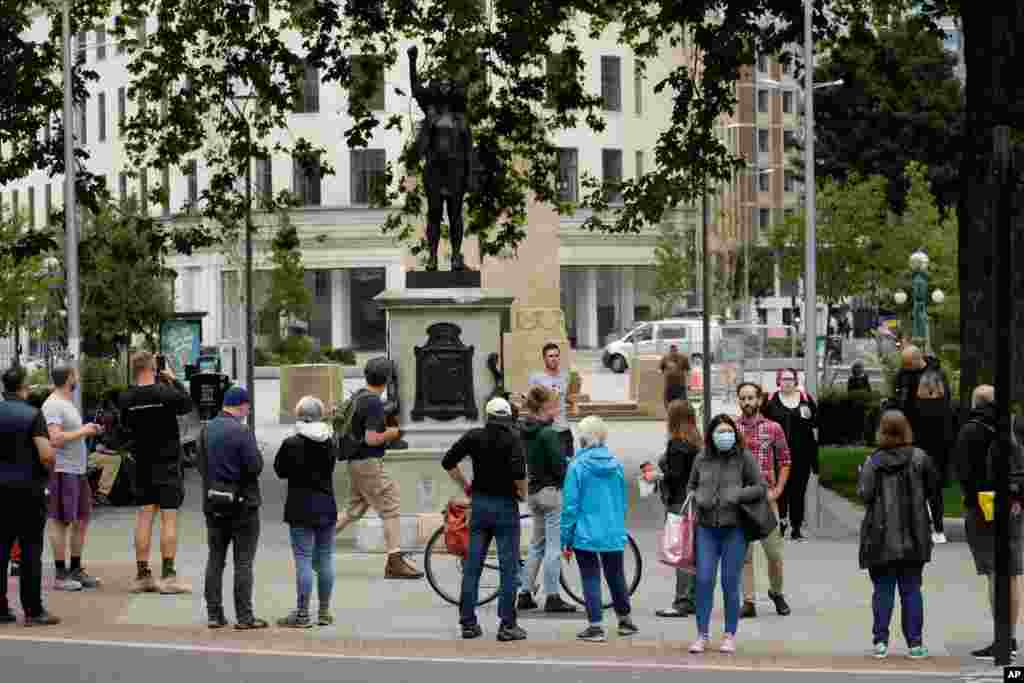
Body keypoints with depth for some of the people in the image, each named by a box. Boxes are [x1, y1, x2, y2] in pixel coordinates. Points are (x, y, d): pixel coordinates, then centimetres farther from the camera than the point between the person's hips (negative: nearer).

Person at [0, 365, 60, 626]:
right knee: (31, 551, 0)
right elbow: (46, 454, -19)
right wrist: (48, 471, 1)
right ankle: (33, 611, 1)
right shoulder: (32, 414, -12)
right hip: (28, 488, -4)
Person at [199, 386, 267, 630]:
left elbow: (201, 465, 10)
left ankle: (214, 614, 12)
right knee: (243, 561, 0)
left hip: (213, 502, 6)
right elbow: (255, 467, -17)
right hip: (242, 502, -6)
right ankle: (244, 616, 0)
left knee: (215, 559, 12)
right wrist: (256, 452, 1)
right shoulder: (241, 431, -16)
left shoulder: (207, 430, 5)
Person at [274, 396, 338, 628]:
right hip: (327, 506, 5)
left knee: (303, 560, -4)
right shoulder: (330, 442, 3)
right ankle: (324, 612, 16)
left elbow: (280, 470, -2)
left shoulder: (292, 444, -13)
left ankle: (302, 613, -4)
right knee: (325, 559, 10)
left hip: (301, 508, -5)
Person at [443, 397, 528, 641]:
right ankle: (507, 625, 1)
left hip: (479, 503, 4)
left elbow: (448, 462, 1)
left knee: (472, 566, 9)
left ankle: (468, 623, 11)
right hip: (505, 505, -4)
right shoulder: (512, 439, -10)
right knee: (508, 568, 2)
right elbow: (518, 472, -22)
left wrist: (465, 485, 13)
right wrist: (522, 492, -4)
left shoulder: (474, 436, 1)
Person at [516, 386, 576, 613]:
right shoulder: (547, 433, -17)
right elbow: (559, 466, -17)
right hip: (551, 490, -9)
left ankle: (525, 594, 17)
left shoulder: (525, 431, 9)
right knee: (554, 545, -2)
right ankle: (552, 598, 0)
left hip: (533, 490, 9)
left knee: (537, 544, 16)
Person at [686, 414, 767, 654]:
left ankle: (730, 636, 13)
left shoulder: (744, 458, -2)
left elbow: (761, 487, -2)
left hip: (734, 528, -2)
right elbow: (691, 486, 22)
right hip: (706, 528, 3)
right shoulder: (701, 459, 7)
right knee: (704, 581, -1)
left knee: (730, 584, 2)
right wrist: (696, 498, 0)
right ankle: (702, 635, 7)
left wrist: (736, 496, -15)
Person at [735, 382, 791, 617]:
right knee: (743, 553, 1)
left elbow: (785, 462, 8)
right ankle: (748, 602, 7)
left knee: (774, 551, 1)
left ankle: (776, 592, 24)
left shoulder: (773, 428, 4)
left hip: (765, 498, 0)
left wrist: (777, 491, -2)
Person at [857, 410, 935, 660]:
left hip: (882, 537, -1)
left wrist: (862, 474, 7)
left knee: (883, 589, 6)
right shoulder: (919, 458, -3)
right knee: (911, 588, 7)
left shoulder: (873, 461, -7)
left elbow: (864, 494, -11)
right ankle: (915, 643, 6)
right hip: (913, 536, 1)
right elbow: (930, 490, 2)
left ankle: (880, 641, 2)